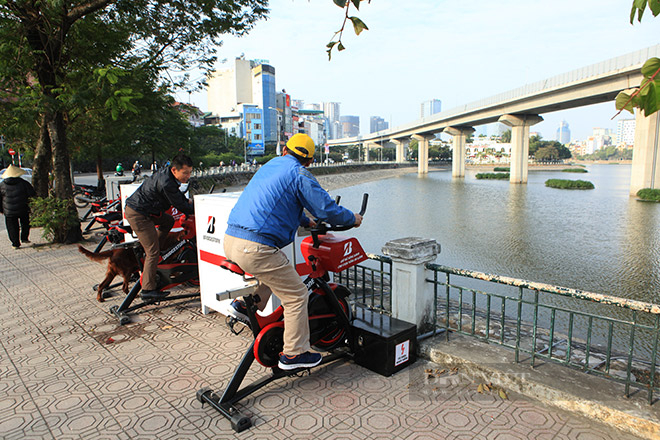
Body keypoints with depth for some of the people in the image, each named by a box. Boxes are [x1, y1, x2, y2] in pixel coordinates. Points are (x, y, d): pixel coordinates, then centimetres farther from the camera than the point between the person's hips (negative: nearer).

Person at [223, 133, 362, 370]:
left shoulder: (269, 166, 21)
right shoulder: (300, 174, -4)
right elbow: (326, 209, -6)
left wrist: (306, 221, 43)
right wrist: (353, 218, 12)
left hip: (230, 240, 9)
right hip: (256, 248, -8)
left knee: (276, 269, 33)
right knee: (296, 295, 6)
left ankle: (245, 304, 23)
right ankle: (294, 353, 15)